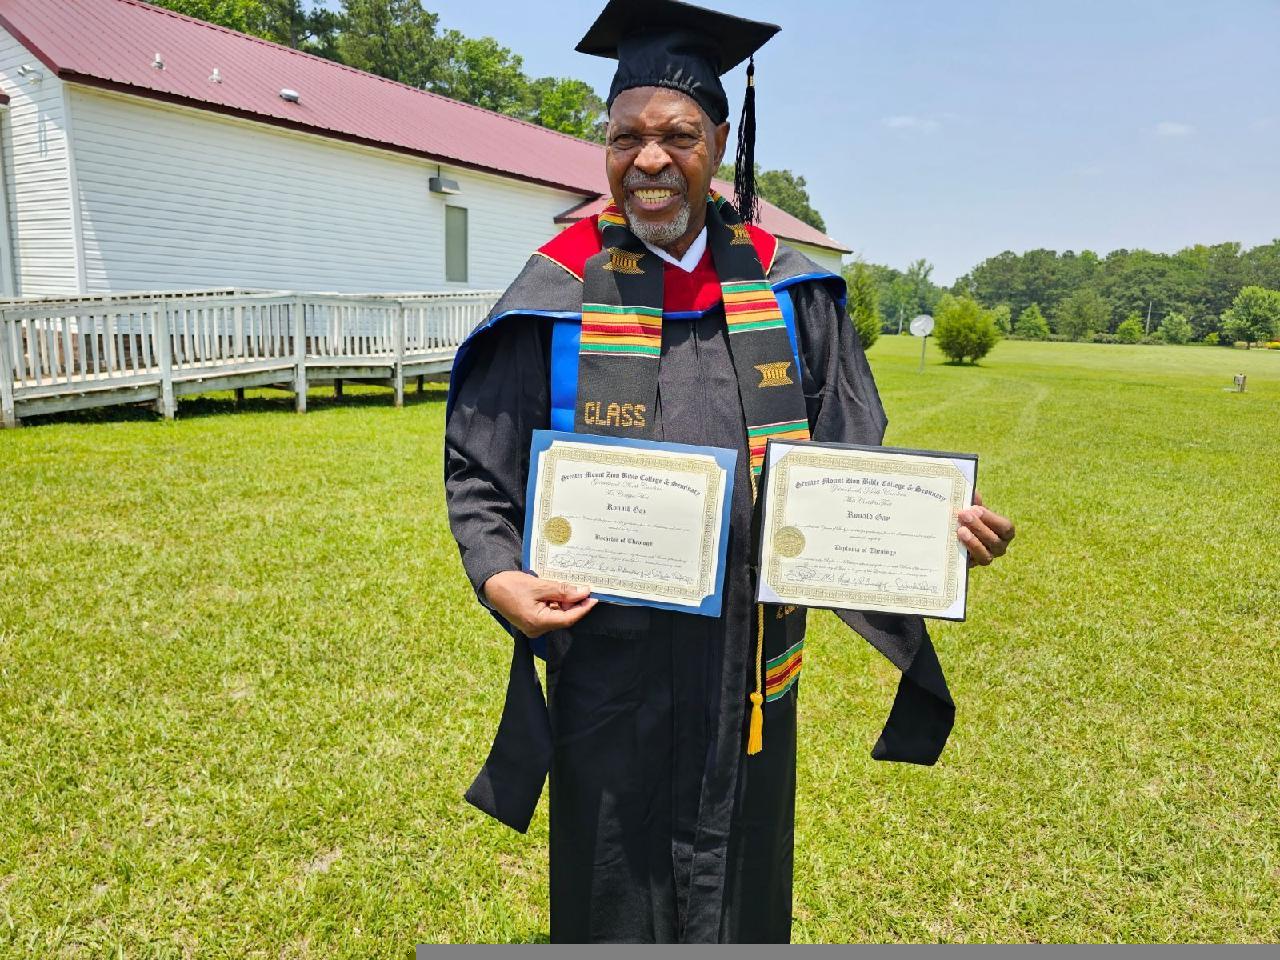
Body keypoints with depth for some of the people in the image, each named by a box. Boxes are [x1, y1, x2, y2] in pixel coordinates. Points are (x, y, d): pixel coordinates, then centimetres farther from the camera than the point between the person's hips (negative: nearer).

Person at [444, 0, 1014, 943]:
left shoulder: (786, 291, 1)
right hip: (607, 660, -2)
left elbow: (849, 453, 6)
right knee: (612, 890, 16)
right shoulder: (558, 295, -6)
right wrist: (500, 576, -18)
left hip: (745, 661, 3)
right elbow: (477, 466, -2)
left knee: (740, 888, 21)